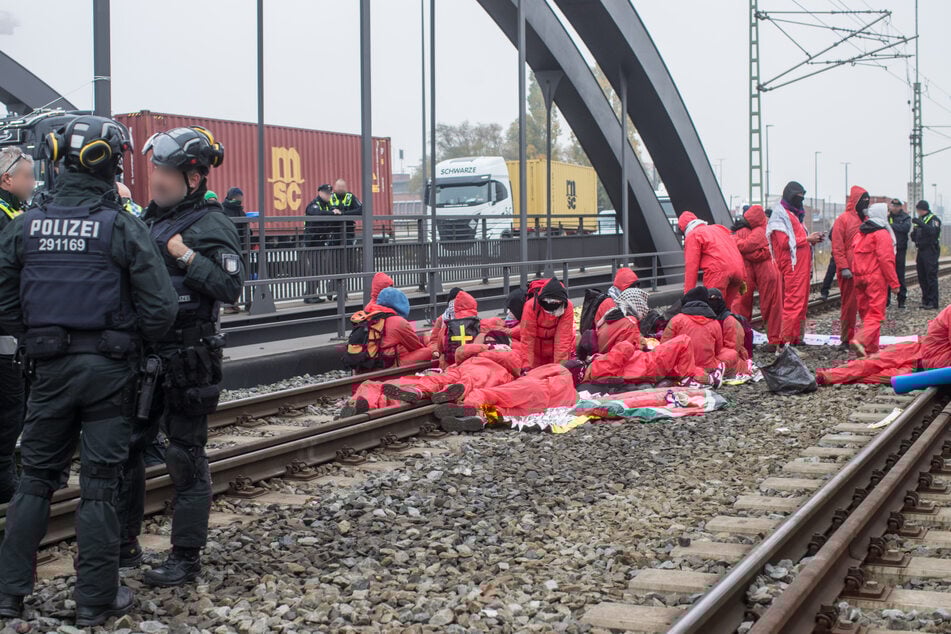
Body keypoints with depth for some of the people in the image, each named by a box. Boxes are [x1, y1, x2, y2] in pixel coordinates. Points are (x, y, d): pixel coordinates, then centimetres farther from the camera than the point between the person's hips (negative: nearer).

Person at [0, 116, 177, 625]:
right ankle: (96, 601, 12)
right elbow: (160, 308, -13)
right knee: (99, 485, 4)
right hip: (109, 369, -3)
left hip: (49, 367, 3)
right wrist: (131, 339, 6)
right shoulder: (122, 227, -11)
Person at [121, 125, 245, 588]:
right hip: (144, 356, 8)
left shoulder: (211, 227, -10)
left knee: (185, 455, 0)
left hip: (188, 361, -8)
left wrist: (188, 258, -26)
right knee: (125, 447, 13)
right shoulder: (150, 219, 14)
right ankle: (124, 544, 27)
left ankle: (186, 557, 9)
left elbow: (230, 287, -19)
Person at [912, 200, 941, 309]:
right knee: (922, 278, 7)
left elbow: (933, 231, -25)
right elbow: (915, 237, 25)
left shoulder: (933, 219, -5)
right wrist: (914, 234, 3)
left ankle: (933, 302, -7)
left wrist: (920, 223, -28)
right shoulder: (919, 219, 18)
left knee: (931, 277, -9)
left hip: (931, 251, -8)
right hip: (921, 251, 8)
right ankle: (926, 300, 13)